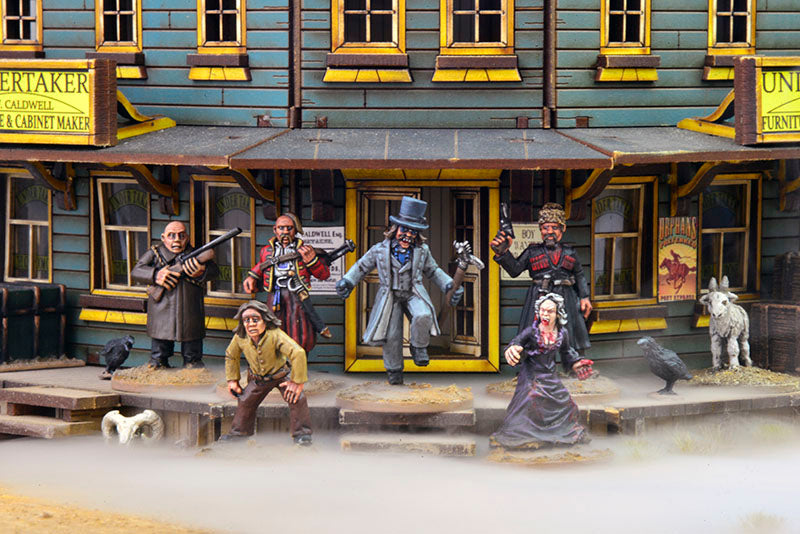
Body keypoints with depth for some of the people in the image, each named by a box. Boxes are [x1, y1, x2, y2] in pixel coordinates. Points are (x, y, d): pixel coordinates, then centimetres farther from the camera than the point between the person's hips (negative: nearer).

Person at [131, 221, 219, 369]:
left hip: (191, 316, 1)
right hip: (162, 316, -1)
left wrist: (202, 272, -24)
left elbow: (214, 270, -1)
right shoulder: (154, 254, 7)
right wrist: (156, 275, -21)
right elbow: (136, 271, -2)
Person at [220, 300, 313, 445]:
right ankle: (240, 430, 37)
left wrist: (297, 381, -36)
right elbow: (230, 356, 3)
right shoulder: (240, 338, -21)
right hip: (258, 378, 4)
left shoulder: (275, 335, -37)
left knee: (296, 397, -22)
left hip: (281, 374, -4)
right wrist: (232, 379, 6)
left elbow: (298, 353, -42)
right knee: (245, 401, 11)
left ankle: (301, 432, -9)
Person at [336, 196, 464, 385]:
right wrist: (347, 281, -3)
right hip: (390, 297, 0)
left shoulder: (422, 251, 2)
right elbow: (362, 267, 10)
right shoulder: (380, 250, -3)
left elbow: (433, 271, 18)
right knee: (391, 336, -4)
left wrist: (450, 286, 8)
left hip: (413, 294, 0)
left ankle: (418, 347, -5)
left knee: (423, 316, -31)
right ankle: (394, 370, 20)